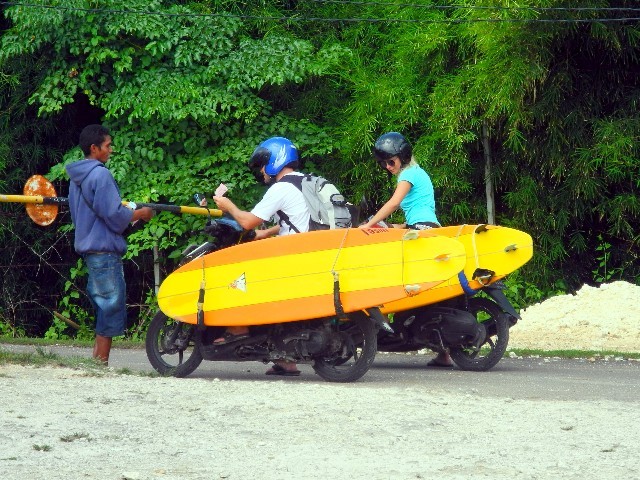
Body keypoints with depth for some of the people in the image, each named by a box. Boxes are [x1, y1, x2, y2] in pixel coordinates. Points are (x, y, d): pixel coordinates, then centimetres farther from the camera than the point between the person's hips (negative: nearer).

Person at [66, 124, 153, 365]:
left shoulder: (77, 176, 16)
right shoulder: (100, 174, -15)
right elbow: (113, 214, -19)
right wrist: (139, 214, -3)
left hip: (87, 246, 10)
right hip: (104, 248, -10)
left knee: (102, 304, 14)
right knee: (112, 305, -5)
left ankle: (96, 361, 14)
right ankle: (101, 362, -6)